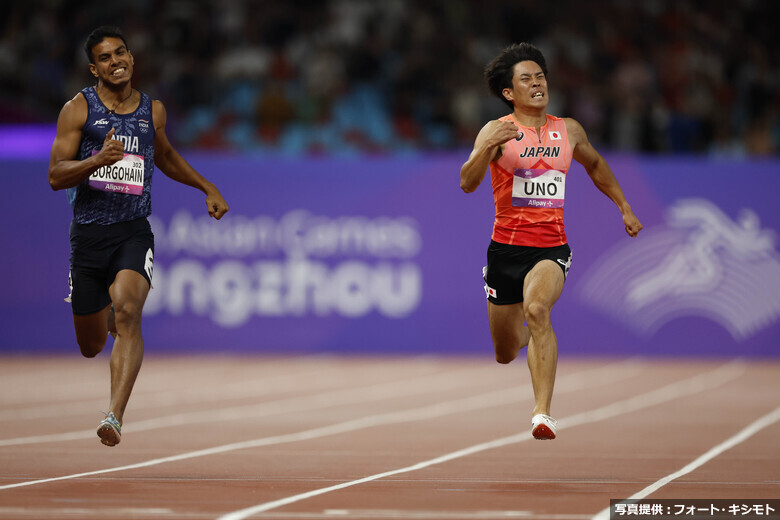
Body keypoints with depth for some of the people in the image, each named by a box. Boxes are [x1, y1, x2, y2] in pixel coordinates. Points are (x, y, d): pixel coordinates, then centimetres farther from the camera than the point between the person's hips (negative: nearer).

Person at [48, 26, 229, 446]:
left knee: (127, 313, -27)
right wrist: (99, 159, -25)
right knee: (91, 346, 8)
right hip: (88, 233, 0)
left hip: (134, 233, 0)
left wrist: (207, 187, 25)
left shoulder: (153, 110, 9)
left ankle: (115, 416, -34)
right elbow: (55, 176, -8)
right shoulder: (78, 109, -2)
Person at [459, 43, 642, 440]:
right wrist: (487, 147, -36)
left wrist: (624, 207, 26)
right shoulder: (497, 132, -6)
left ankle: (543, 412, -37)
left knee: (537, 308, -32)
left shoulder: (568, 131, 6)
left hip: (551, 249, 0)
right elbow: (468, 184, -19)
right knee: (506, 354, 10)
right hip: (506, 247, 0)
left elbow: (594, 164, 28)